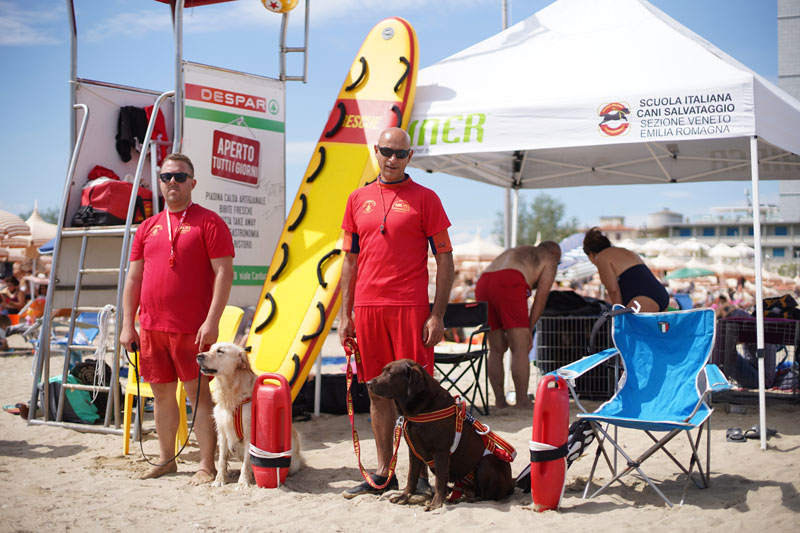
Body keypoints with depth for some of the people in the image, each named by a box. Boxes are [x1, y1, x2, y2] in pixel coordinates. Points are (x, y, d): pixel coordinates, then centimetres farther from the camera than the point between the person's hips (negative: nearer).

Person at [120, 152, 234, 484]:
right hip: (151, 328, 6)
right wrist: (128, 324, 8)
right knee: (162, 393, 12)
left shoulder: (208, 222, -3)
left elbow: (224, 273, -9)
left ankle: (207, 465, 5)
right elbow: (134, 278, 15)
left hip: (192, 329, -5)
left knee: (198, 393, -3)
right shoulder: (148, 227, 14)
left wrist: (212, 321, -16)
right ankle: (166, 460, 25)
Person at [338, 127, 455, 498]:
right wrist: (345, 314, 9)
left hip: (410, 307, -4)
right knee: (377, 391, 9)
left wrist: (437, 315, -8)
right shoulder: (358, 199, 13)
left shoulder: (424, 198, 2)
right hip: (367, 307, 4)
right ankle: (383, 474, 18)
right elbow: (351, 260, 16)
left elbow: (445, 258, 0)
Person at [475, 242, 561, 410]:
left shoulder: (514, 252, 41)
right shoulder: (550, 259, 23)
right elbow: (541, 296, 9)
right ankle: (522, 402, -3)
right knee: (520, 348, -2)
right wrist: (529, 330, 10)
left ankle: (500, 402, 13)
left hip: (482, 284, 7)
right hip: (508, 285, -7)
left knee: (496, 350, 12)